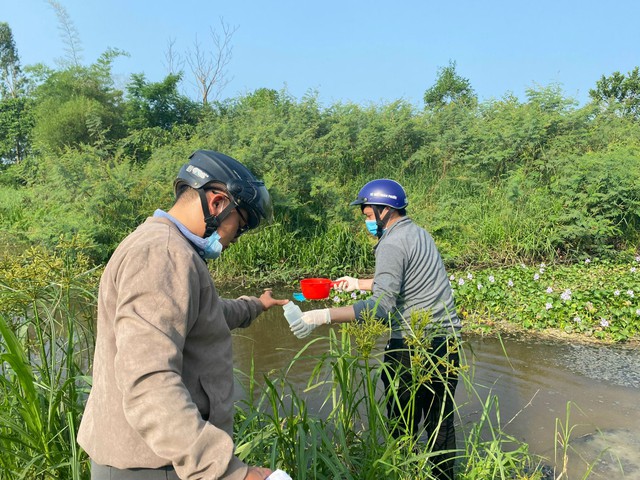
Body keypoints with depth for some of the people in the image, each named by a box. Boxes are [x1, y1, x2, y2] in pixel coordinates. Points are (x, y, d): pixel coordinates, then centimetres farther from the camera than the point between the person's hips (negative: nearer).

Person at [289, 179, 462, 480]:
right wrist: (359, 283, 27)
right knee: (441, 423, 18)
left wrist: (323, 316, -30)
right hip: (447, 342, 9)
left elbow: (382, 307, -26)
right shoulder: (419, 233, 13)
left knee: (403, 426, 5)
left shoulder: (392, 244, -15)